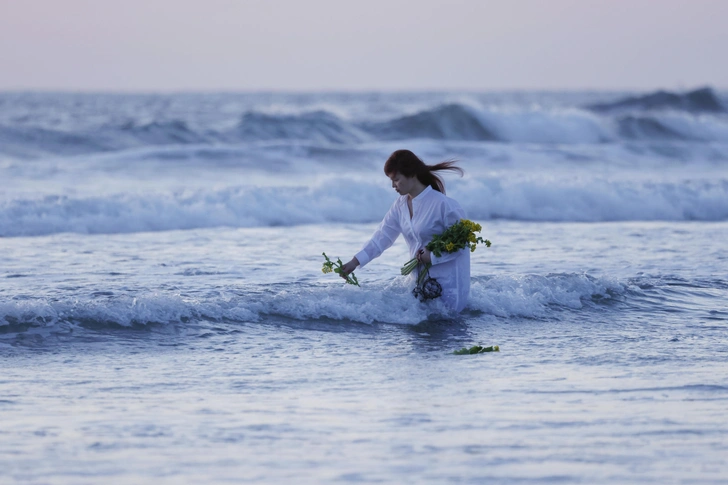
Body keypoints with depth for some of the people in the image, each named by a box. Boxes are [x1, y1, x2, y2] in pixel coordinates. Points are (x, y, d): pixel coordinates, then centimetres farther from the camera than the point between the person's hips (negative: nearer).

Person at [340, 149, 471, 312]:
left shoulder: (443, 205, -19)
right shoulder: (401, 205, 3)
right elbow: (382, 236, 3)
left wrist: (432, 257, -20)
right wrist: (355, 261, -5)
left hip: (447, 282, -7)